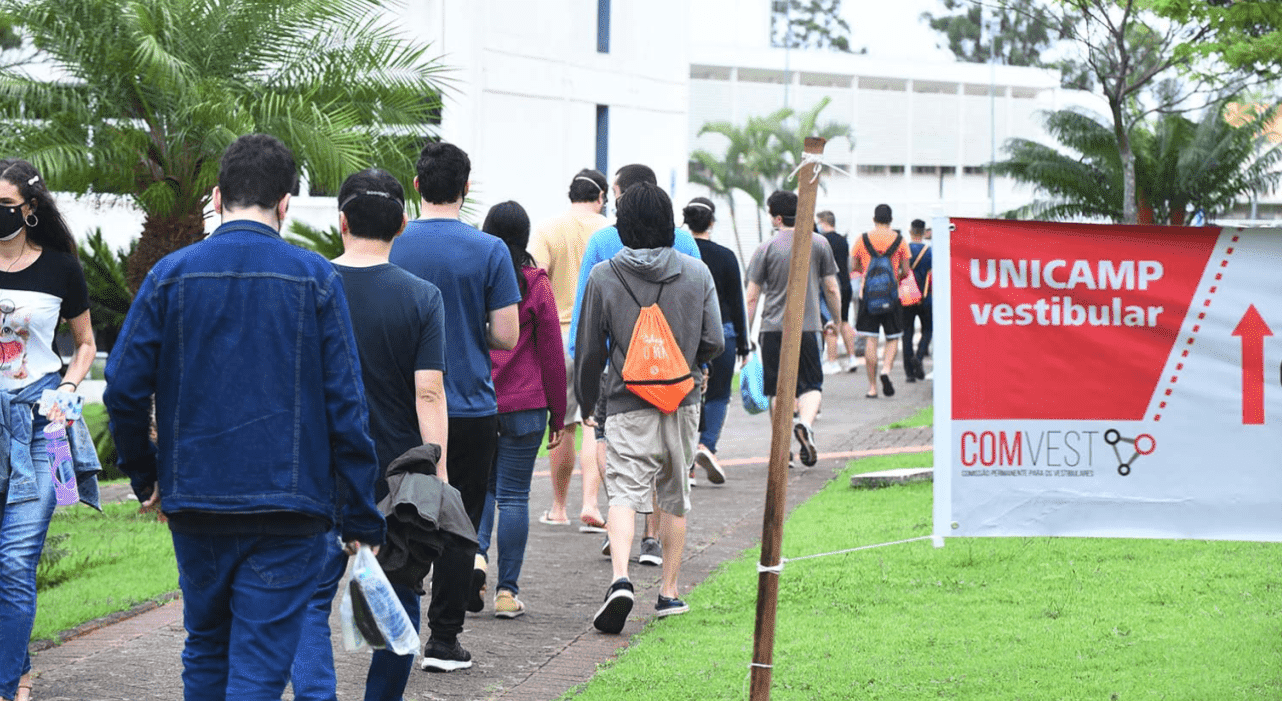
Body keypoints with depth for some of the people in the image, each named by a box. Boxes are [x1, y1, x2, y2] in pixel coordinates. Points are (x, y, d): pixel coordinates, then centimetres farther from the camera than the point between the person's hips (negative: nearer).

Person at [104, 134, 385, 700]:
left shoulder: (172, 274, 0)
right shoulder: (315, 279, -4)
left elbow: (124, 387, -2)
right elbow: (345, 405, -5)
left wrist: (144, 476, 14)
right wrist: (361, 520, 0)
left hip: (195, 502, 2)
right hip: (289, 508, -2)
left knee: (205, 650, 20)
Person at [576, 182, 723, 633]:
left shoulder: (602, 277, -4)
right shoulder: (697, 274, 1)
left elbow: (589, 351, 1)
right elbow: (714, 344, 1)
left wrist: (586, 402, 15)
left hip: (628, 405, -2)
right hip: (682, 403, 2)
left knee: (624, 492, -8)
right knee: (674, 496, 16)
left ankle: (620, 579, -30)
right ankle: (669, 591, 21)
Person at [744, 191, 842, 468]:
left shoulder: (767, 248, -1)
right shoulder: (819, 244, 4)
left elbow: (752, 296, 0)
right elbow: (831, 289, 7)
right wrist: (837, 320, 21)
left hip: (773, 328, 0)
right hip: (807, 326, 0)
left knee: (777, 389, 7)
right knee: (811, 384, 5)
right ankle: (805, 423, -24)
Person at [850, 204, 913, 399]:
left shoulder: (863, 239, 1)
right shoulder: (899, 240, 0)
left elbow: (853, 267, 3)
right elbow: (906, 271, 0)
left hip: (868, 294, 0)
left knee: (870, 340, 1)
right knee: (893, 338, 12)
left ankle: (872, 387, -2)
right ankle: (886, 369, -15)